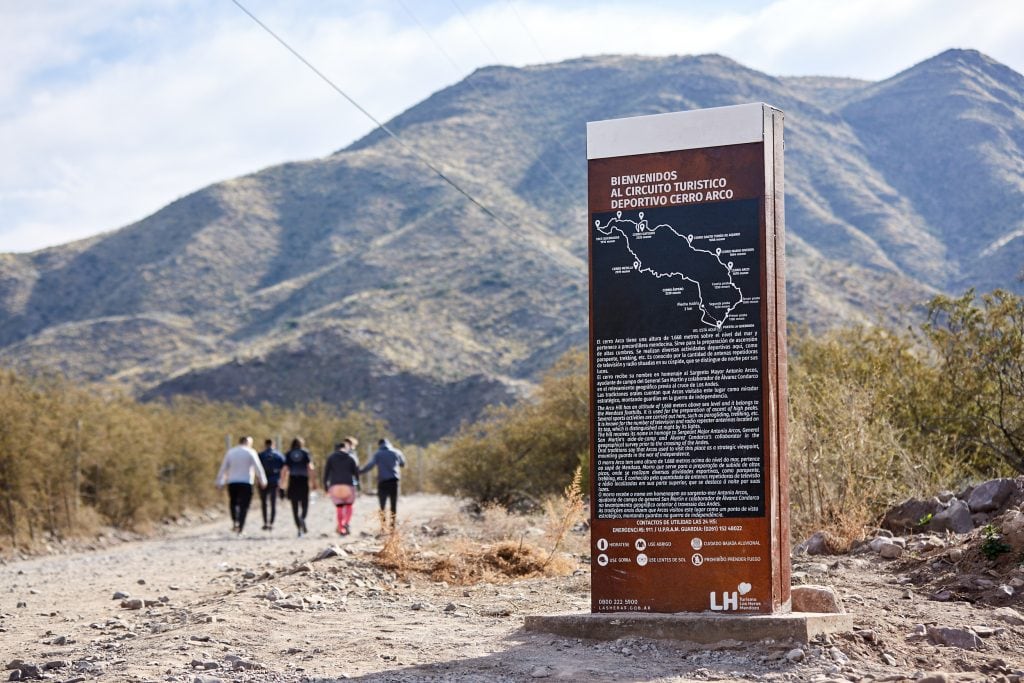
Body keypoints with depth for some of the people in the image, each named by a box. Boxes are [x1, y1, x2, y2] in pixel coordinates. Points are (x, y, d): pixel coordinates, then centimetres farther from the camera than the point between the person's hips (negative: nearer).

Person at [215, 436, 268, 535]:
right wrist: (263, 481, 2)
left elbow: (223, 468, 11)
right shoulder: (250, 452, 0)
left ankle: (235, 522, 1)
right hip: (246, 483, -3)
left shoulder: (230, 452, 10)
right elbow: (258, 468, -3)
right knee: (243, 506, 0)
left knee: (233, 503, 20)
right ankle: (240, 529, -8)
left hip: (232, 482, 3)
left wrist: (220, 483, 16)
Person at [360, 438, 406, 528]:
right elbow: (403, 464, 21)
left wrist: (359, 471, -6)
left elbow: (370, 465, -12)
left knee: (382, 506, 2)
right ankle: (393, 526, 6)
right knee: (394, 505, 9)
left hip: (383, 482, -2)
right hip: (394, 481, 2)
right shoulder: (396, 452, 8)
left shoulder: (378, 454, 0)